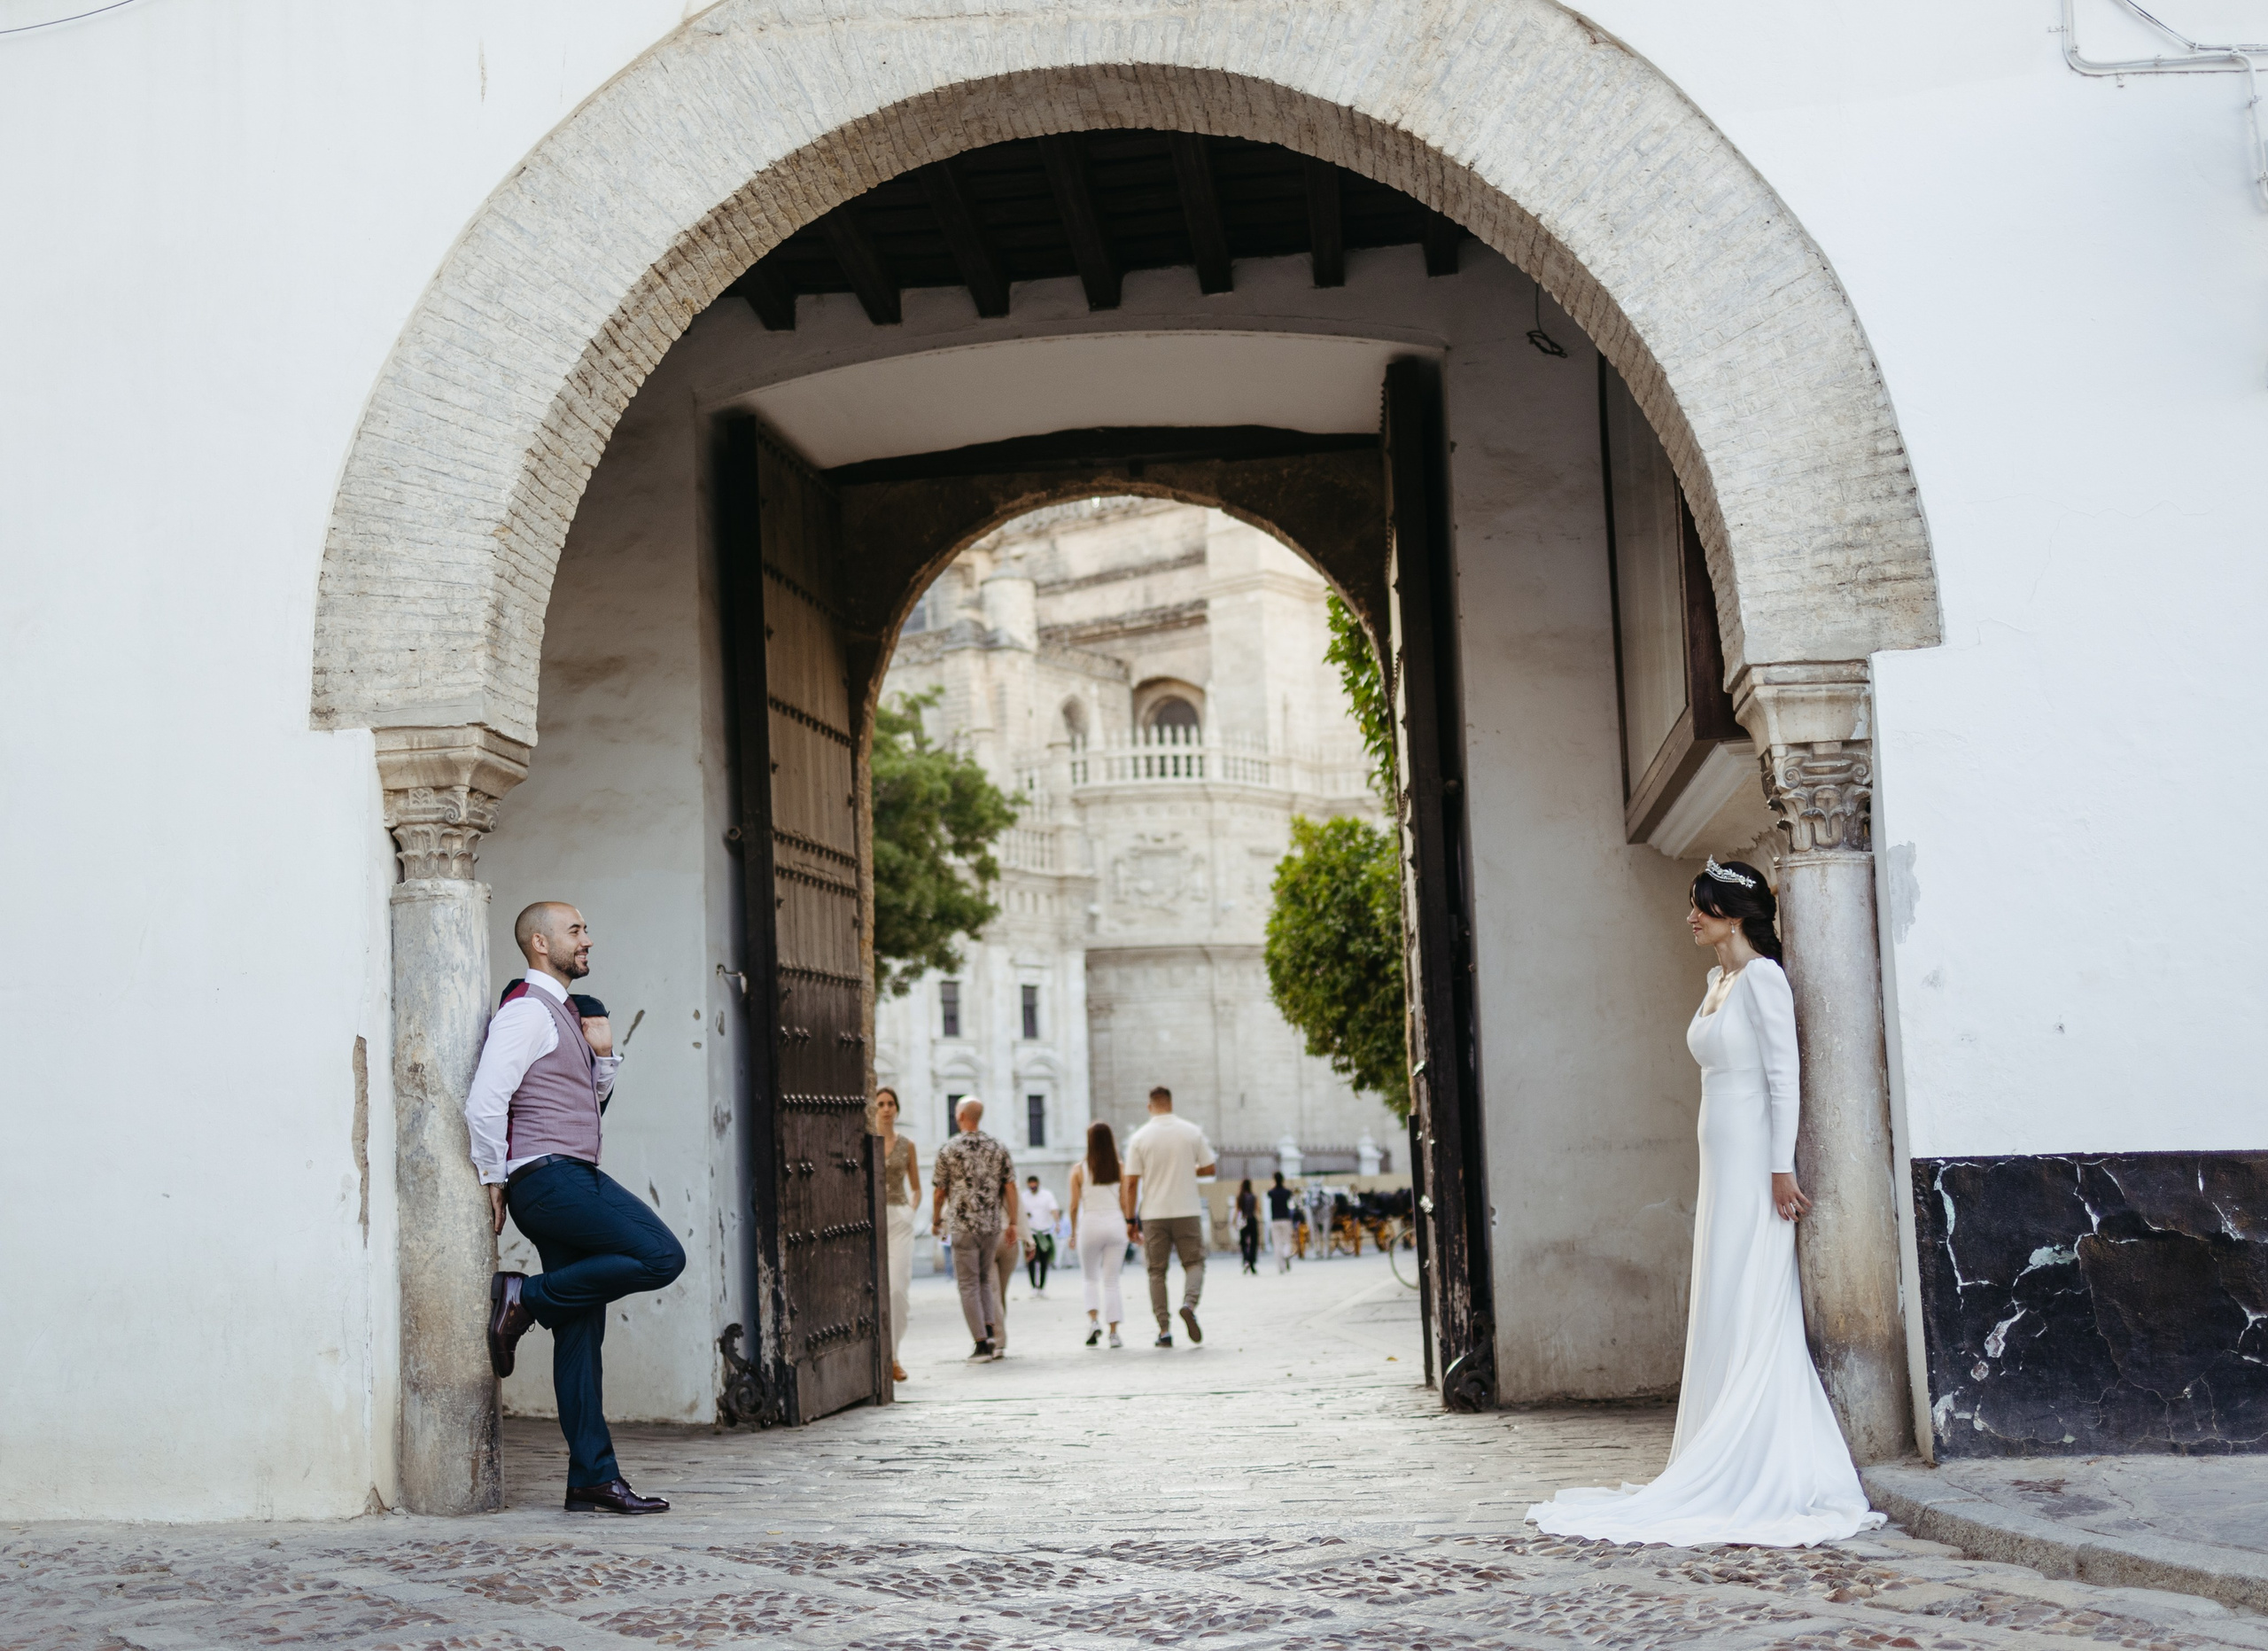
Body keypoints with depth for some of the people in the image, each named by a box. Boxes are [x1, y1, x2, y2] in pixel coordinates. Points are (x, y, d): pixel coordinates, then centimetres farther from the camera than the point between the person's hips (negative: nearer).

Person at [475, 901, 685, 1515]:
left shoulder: (564, 1014, 22)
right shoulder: (527, 1011, -8)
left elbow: (591, 1101, 31)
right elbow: (484, 1102, -17)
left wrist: (603, 1053, 12)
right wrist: (494, 1179, -8)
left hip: (576, 1180, 9)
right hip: (549, 1177, -9)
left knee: (580, 1332, 5)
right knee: (661, 1256, -19)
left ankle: (593, 1479, 5)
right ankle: (524, 1299, -8)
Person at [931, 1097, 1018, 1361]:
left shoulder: (948, 1150, -4)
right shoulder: (997, 1148, 4)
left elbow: (938, 1192, 0)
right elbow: (1010, 1187, 2)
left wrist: (936, 1221, 15)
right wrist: (1012, 1222, 8)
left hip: (963, 1225, -3)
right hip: (993, 1225, 4)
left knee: (969, 1284, 2)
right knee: (985, 1280, 19)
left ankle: (982, 1344, -3)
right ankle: (991, 1329, 3)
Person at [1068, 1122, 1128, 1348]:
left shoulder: (1079, 1169, -2)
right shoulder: (1120, 1168, 1)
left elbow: (1074, 1205, -1)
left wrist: (1073, 1233, 10)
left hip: (1090, 1224, -1)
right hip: (1116, 1224, 1)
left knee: (1091, 1278, 16)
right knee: (1111, 1281, 6)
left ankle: (1093, 1320, -4)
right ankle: (1114, 1332, 2)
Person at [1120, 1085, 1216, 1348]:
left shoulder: (1140, 1137, -3)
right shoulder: (1192, 1132, 0)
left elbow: (1132, 1182, -4)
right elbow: (1209, 1169, 6)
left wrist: (1130, 1219, 2)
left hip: (1153, 1214, 0)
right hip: (1187, 1211, 0)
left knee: (1157, 1271, 8)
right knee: (1194, 1262, 10)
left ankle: (1164, 1329, 3)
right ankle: (1189, 1304, -18)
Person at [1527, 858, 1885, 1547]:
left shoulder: (1761, 978, -10)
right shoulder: (1718, 982, 17)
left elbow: (1784, 1076, -15)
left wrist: (1781, 1169, -20)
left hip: (1754, 1163, -9)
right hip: (1722, 1164, 9)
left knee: (1748, 1315, -7)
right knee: (1721, 1316, 8)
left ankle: (1759, 1477, -4)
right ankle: (1740, 1478, 12)